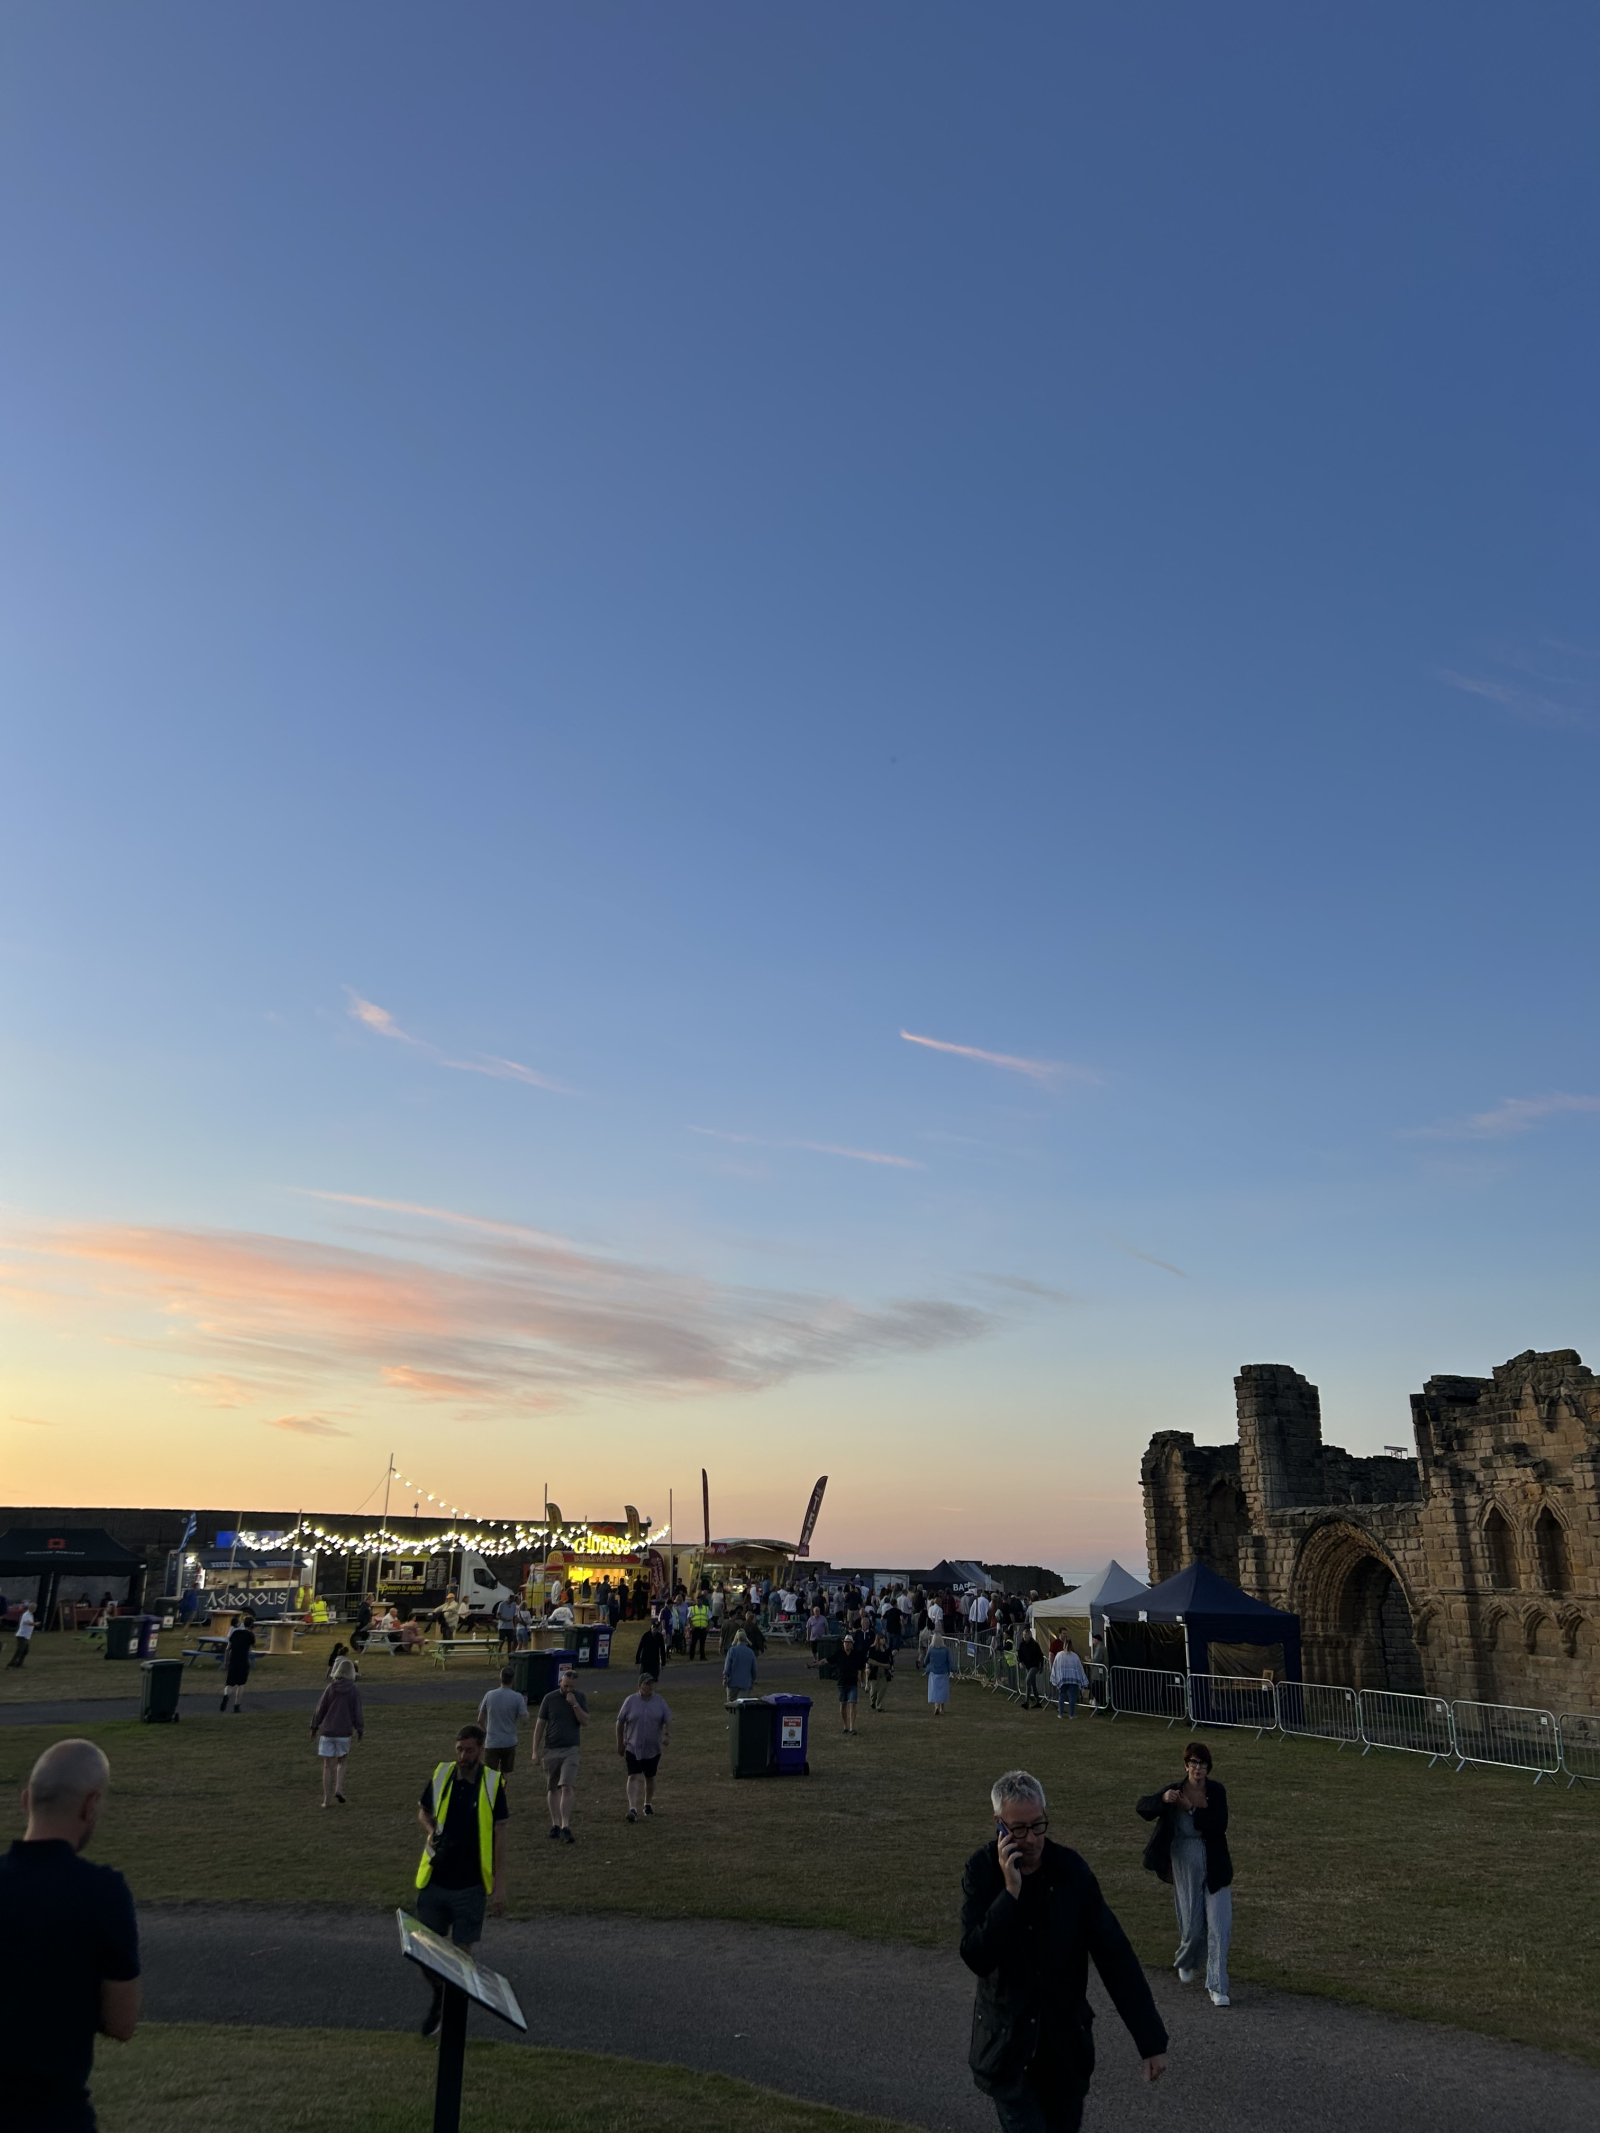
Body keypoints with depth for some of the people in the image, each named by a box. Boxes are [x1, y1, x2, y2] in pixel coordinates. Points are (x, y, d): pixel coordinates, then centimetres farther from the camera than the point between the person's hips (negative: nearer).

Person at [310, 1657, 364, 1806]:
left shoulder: (330, 1688, -3)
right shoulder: (354, 1691, -4)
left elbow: (320, 1709, 1)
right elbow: (357, 1713, -1)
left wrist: (314, 1727, 14)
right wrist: (359, 1730, 12)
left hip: (327, 1732, 0)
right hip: (344, 1732, 0)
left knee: (328, 1766, 7)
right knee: (341, 1762, 20)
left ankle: (327, 1800, 9)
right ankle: (339, 1789, 2)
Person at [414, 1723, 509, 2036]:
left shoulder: (493, 1784, -7)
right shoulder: (440, 1775, -2)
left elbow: (499, 1836, -4)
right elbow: (423, 1811, 15)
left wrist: (499, 1886, -6)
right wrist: (432, 1831, -7)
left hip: (470, 1885, -2)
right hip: (434, 1881, 2)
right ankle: (439, 1998, 37)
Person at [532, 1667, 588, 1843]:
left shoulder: (580, 1697, 1)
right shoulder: (550, 1698, -2)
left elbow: (585, 1721, -5)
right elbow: (540, 1725, 2)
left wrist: (574, 1704, -17)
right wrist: (535, 1750, 0)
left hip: (571, 1749, -1)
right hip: (551, 1749, 1)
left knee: (567, 1787, -12)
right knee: (552, 1788, 9)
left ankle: (566, 1827, -13)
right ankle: (555, 1824, 21)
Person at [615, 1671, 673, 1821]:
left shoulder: (660, 1701, 0)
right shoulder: (631, 1701, -6)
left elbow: (668, 1720, -1)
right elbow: (620, 1722, 1)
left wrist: (667, 1734, -20)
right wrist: (620, 1743, 3)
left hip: (653, 1748, 2)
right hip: (633, 1748, -2)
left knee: (650, 1778, 14)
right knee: (634, 1777, -14)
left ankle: (648, 1804, 34)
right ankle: (633, 1809, -18)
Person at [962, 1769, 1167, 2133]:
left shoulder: (1071, 1869, -11)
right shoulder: (982, 1871, -13)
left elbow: (1116, 1957, -8)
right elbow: (976, 1957, -20)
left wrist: (1151, 2040, -9)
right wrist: (1010, 1891, -29)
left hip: (1066, 2045, 2)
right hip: (1006, 2046, -2)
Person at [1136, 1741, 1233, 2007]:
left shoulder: (1216, 1792, -6)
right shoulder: (1174, 1791, -8)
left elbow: (1219, 1824, -18)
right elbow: (1143, 1807, -16)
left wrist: (1192, 1809, -28)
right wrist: (1163, 1799, -36)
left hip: (1215, 1870, 1)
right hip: (1186, 1871, 0)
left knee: (1219, 1927, -3)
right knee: (1192, 1927, 8)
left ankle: (1218, 1988, 8)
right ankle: (1186, 1963, 41)